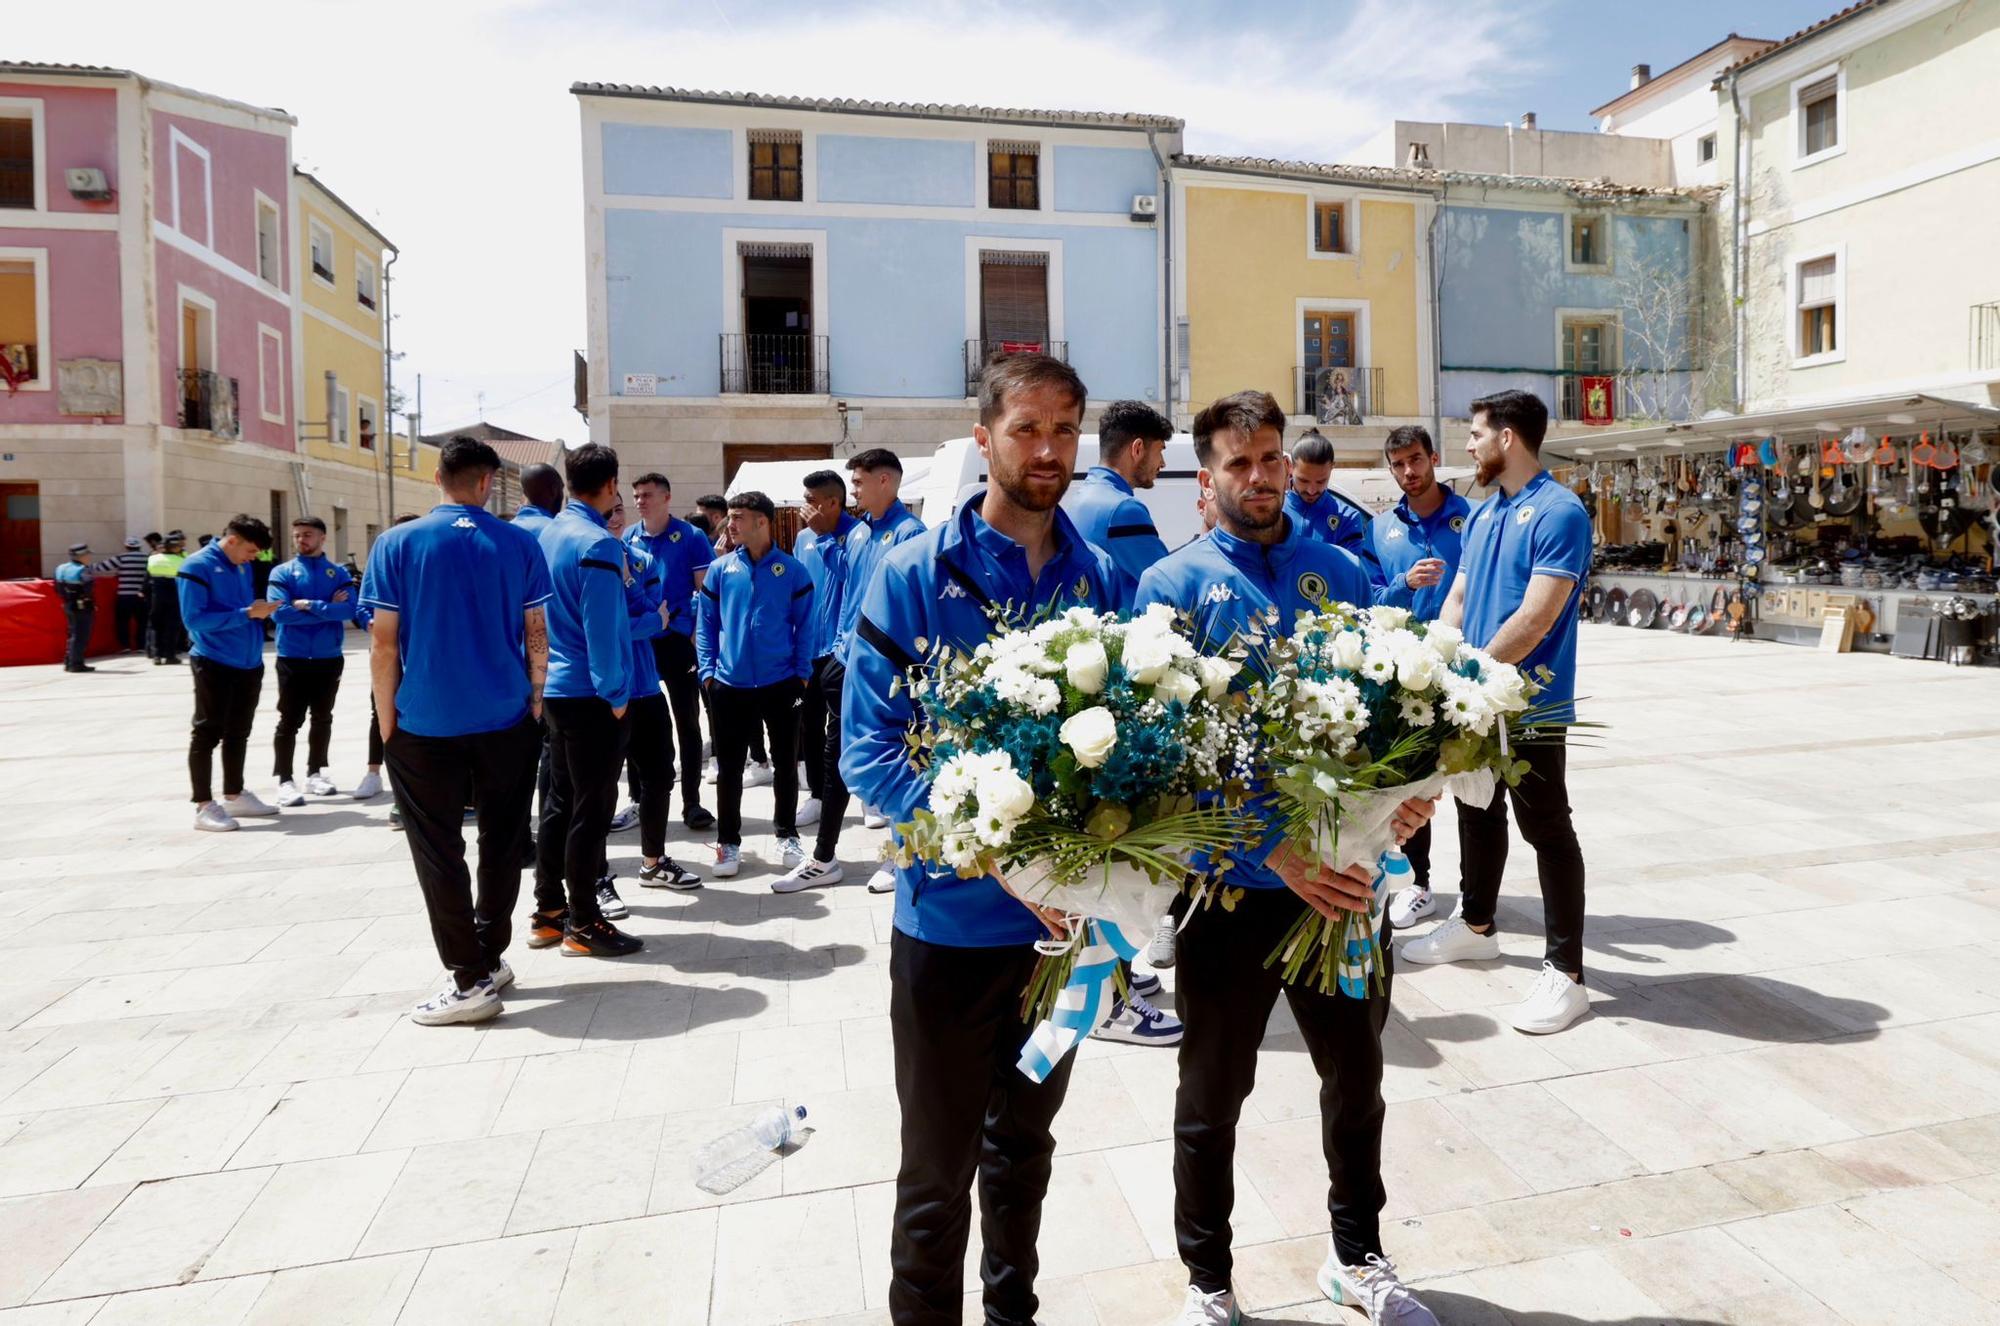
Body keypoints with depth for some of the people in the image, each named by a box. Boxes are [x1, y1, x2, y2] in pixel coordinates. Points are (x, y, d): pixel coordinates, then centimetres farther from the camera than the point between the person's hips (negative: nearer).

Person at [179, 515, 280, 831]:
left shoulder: (244, 567, 10)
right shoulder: (197, 566, -12)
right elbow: (194, 618, -19)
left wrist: (261, 609, -1)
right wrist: (246, 613, -21)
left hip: (248, 664, 8)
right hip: (214, 664, -7)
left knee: (238, 733, 16)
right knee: (207, 734, -1)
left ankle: (234, 796, 28)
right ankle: (204, 806, 5)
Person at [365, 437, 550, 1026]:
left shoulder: (397, 544, -4)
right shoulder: (519, 543, 0)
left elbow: (383, 643, -6)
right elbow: (536, 633, 2)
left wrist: (388, 723, 2)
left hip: (426, 725, -2)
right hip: (507, 720, 3)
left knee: (439, 852, 6)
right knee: (501, 844, 14)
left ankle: (470, 980, 8)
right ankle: (490, 960, 25)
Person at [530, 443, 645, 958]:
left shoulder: (549, 534, 9)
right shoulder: (599, 544, -17)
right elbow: (602, 628, -19)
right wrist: (615, 694, -13)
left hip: (555, 686, 9)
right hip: (590, 693, -9)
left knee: (560, 801, 16)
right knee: (591, 809, 0)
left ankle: (548, 913, 25)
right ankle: (583, 925, 9)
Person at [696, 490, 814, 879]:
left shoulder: (792, 569, -3)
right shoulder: (720, 569, 1)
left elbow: (804, 625, 0)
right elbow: (705, 624, 5)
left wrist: (802, 673, -5)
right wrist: (707, 671, -3)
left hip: (781, 683, -1)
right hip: (729, 685, 1)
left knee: (785, 763, 11)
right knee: (729, 767, 8)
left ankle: (787, 836, 26)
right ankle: (728, 842, 20)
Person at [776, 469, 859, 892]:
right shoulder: (803, 539, 9)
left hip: (840, 654, -8)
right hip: (807, 651, 8)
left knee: (836, 750, -6)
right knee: (808, 731, 25)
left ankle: (824, 859, -4)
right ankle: (818, 798, 54)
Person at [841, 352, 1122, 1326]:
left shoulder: (1098, 579, 2)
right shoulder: (914, 575, -11)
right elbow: (868, 749, -14)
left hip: (1066, 916, 4)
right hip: (953, 914, -4)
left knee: (1025, 1141, 24)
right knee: (938, 1169, 12)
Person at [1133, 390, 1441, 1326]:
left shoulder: (1342, 571, 4)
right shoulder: (1173, 585, -7)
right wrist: (1271, 851, -23)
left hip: (1345, 875, 4)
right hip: (1231, 880, -3)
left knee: (1357, 1074, 21)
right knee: (1214, 1093, 14)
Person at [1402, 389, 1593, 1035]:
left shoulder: (1559, 512, -15)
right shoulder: (1482, 515, 12)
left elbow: (1536, 619, -21)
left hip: (1531, 703, -8)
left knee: (1547, 831, -1)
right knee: (1478, 812, 19)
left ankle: (1565, 973, 8)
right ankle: (1475, 925, 37)